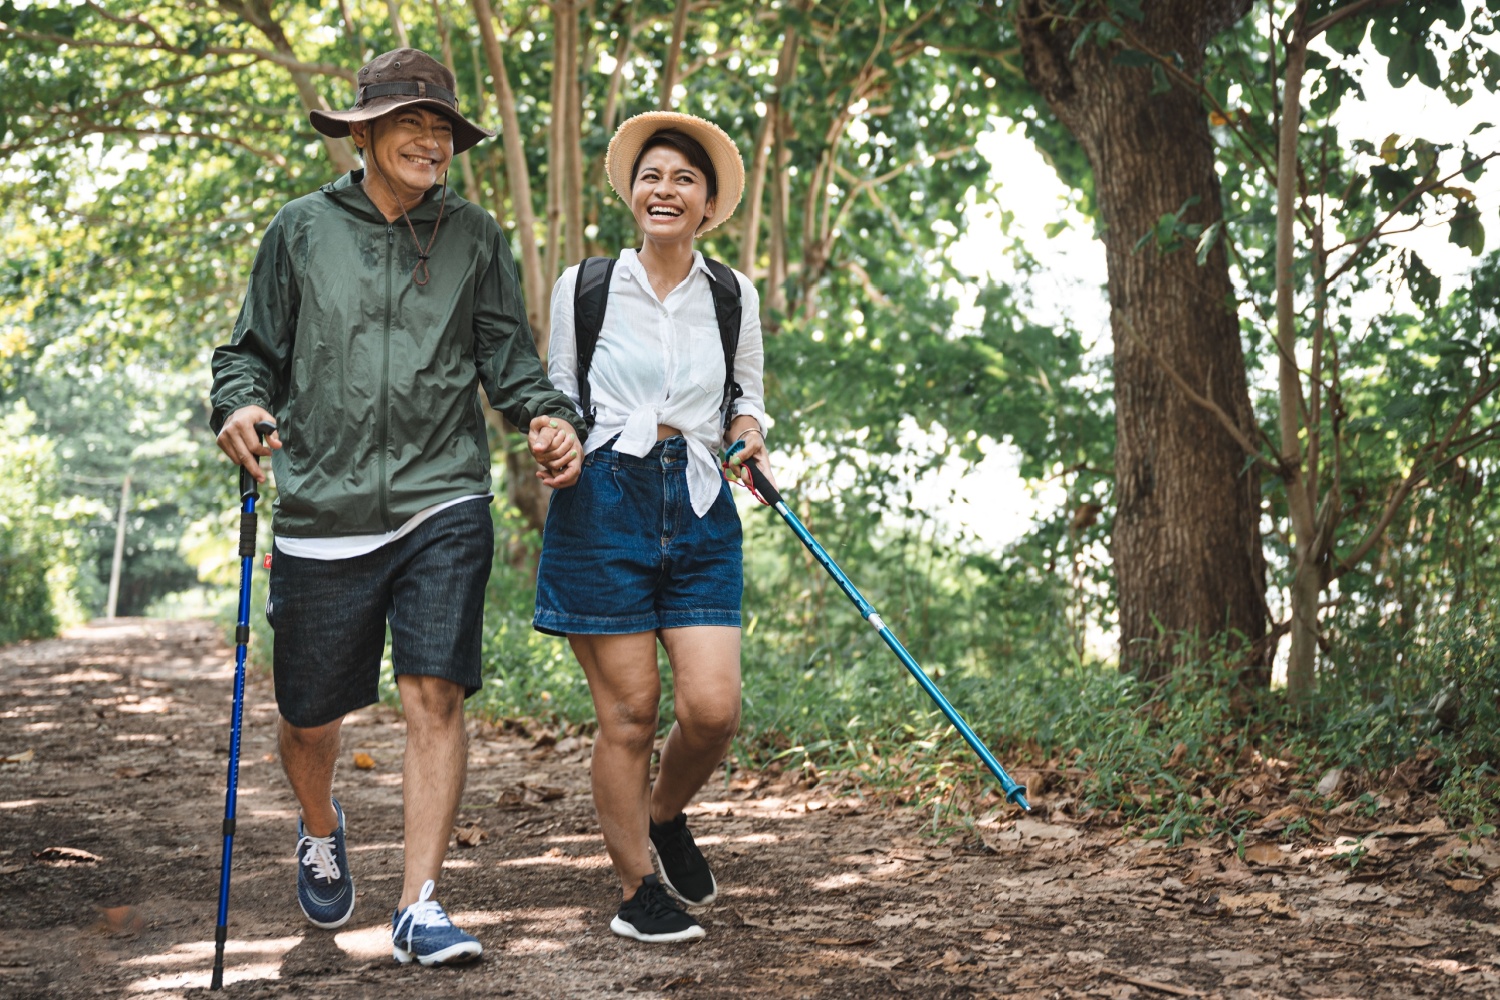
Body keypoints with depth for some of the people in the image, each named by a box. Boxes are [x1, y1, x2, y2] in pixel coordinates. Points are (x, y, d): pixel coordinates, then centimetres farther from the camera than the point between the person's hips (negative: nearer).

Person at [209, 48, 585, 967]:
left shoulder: (475, 236, 8)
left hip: (443, 507, 0)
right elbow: (254, 350, 11)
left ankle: (421, 905, -5)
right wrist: (239, 404, -10)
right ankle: (321, 830, 44)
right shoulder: (303, 230, 6)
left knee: (435, 696, -12)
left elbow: (508, 355, 8)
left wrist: (546, 413, -11)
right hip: (324, 512, 0)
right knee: (312, 716, 10)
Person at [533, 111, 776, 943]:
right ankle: (636, 887, 14)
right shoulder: (583, 287, 4)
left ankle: (665, 813, 25)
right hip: (603, 504, -2)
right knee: (629, 710, -2)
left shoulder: (734, 296, 10)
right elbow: (556, 400, 14)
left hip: (699, 508, 2)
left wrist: (748, 434, 0)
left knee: (713, 707, -7)